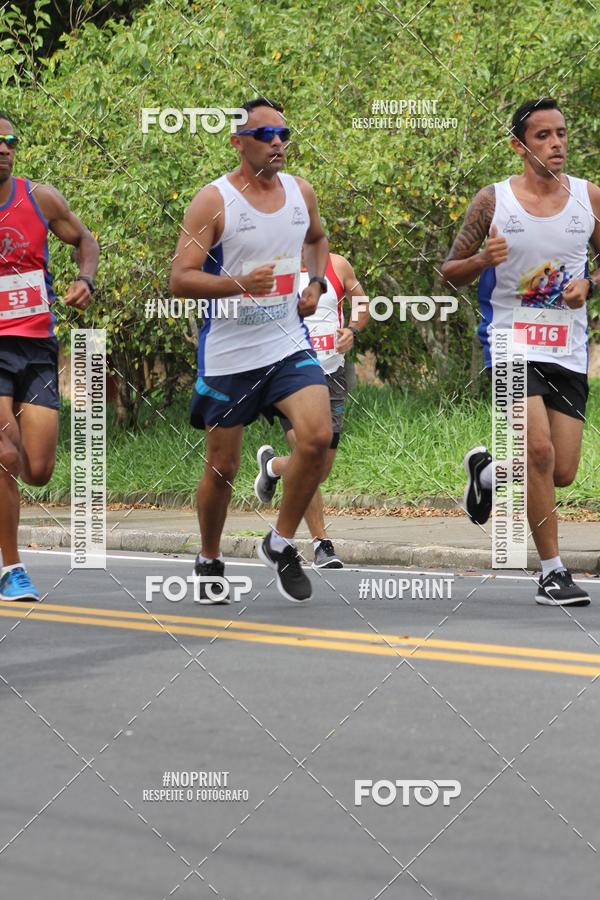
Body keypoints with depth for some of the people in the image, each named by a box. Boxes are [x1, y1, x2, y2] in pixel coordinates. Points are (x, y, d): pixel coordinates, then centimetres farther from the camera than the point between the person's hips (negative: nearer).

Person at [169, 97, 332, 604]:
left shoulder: (301, 192, 6)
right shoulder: (214, 201, -10)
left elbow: (318, 238, 28)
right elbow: (180, 280, -13)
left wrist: (317, 284, 11)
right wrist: (240, 284, -26)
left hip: (289, 345, 3)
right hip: (228, 353, -3)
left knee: (317, 437, -18)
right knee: (223, 467, 6)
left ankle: (281, 545, 0)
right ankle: (209, 563, 29)